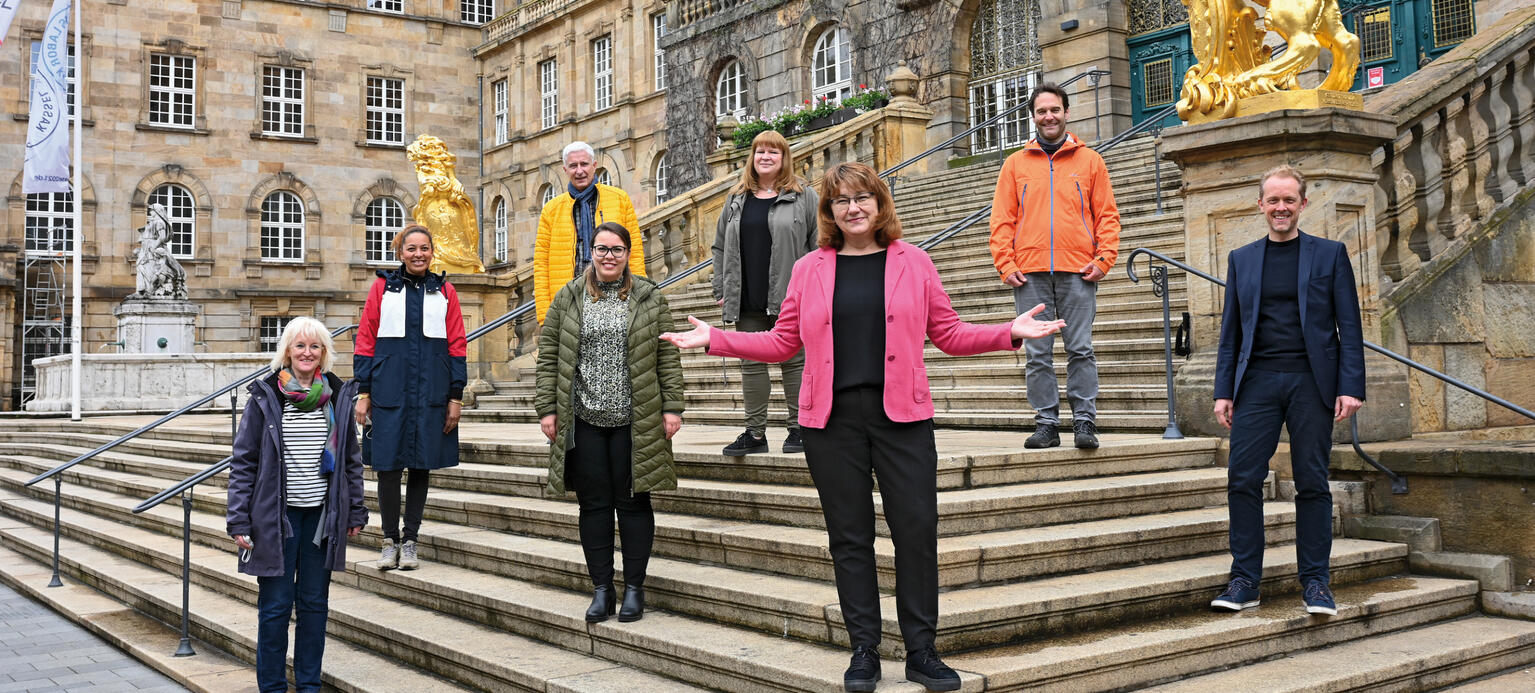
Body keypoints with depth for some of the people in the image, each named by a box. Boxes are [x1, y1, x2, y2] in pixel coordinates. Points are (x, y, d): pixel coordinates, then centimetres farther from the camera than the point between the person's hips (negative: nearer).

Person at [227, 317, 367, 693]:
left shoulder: (339, 397, 5)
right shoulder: (265, 397, -3)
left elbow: (352, 459, 12)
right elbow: (243, 462, -2)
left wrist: (356, 511, 10)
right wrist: (239, 520, -7)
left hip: (323, 514, 3)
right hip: (277, 514, -3)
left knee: (314, 603, 10)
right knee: (275, 605, 2)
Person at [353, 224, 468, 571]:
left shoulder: (444, 292, 8)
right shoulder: (382, 288, 5)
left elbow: (457, 346, 8)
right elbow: (365, 341, 5)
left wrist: (456, 396, 2)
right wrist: (363, 392, -1)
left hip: (431, 394, 1)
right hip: (389, 392, -1)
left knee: (422, 465, 5)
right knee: (387, 466, -1)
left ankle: (410, 540, 17)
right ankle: (390, 540, 15)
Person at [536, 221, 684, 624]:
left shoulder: (649, 299, 4)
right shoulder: (567, 300, 7)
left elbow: (667, 357, 3)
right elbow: (548, 355, 6)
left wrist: (671, 406, -3)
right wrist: (546, 408, 0)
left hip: (634, 421, -1)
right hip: (584, 420, 1)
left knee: (633, 501, 4)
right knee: (593, 504, 5)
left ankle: (634, 588, 15)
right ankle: (602, 589, 15)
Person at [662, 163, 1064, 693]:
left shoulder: (913, 262, 7)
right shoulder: (808, 269, 9)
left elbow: (948, 333, 9)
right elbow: (782, 341, 12)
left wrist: (1011, 332, -2)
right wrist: (716, 339, 4)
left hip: (901, 415, -1)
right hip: (832, 417, 1)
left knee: (916, 530, -3)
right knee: (849, 537, 6)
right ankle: (864, 650, 17)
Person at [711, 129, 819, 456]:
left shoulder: (804, 197, 2)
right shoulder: (736, 199, 14)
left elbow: (820, 245, 0)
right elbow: (720, 246, 17)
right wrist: (721, 290, 9)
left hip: (789, 298, -4)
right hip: (748, 303, 4)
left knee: (794, 362, 2)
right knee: (751, 364, 6)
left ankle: (798, 429, 12)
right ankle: (755, 433, 13)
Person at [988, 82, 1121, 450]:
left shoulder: (1090, 160, 12)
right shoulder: (1015, 164, 14)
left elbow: (1107, 214, 10)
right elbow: (1002, 219, 10)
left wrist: (1104, 258, -3)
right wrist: (1005, 264, -1)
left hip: (1078, 271, -1)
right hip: (1030, 273, 1)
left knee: (1081, 350, -3)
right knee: (1037, 353, 1)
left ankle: (1084, 421, 2)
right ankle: (1046, 423, 7)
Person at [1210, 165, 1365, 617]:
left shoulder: (1330, 254, 7)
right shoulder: (1241, 259, 13)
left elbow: (1349, 326, 3)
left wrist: (1351, 387, -6)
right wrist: (1223, 390, 5)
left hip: (1311, 381, -2)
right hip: (1257, 380, 2)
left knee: (1312, 482, 2)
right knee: (1243, 479, -5)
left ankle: (1315, 581, 12)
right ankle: (1244, 580, 2)